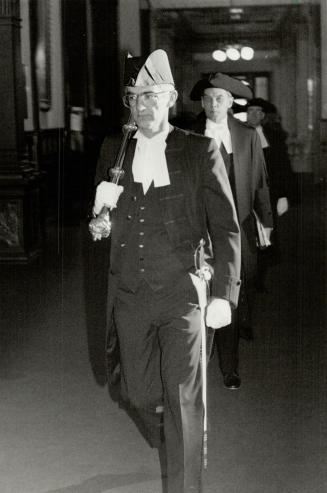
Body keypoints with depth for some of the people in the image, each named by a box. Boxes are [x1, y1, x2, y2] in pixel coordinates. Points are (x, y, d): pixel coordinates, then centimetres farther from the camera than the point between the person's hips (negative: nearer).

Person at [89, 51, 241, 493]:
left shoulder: (201, 151, -3)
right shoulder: (113, 151, 7)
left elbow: (226, 228, -2)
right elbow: (103, 223, 16)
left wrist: (224, 294, -11)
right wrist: (101, 217, -8)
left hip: (181, 295, -4)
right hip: (129, 298, 4)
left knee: (183, 398, -7)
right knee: (139, 395, 15)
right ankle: (164, 450, 44)